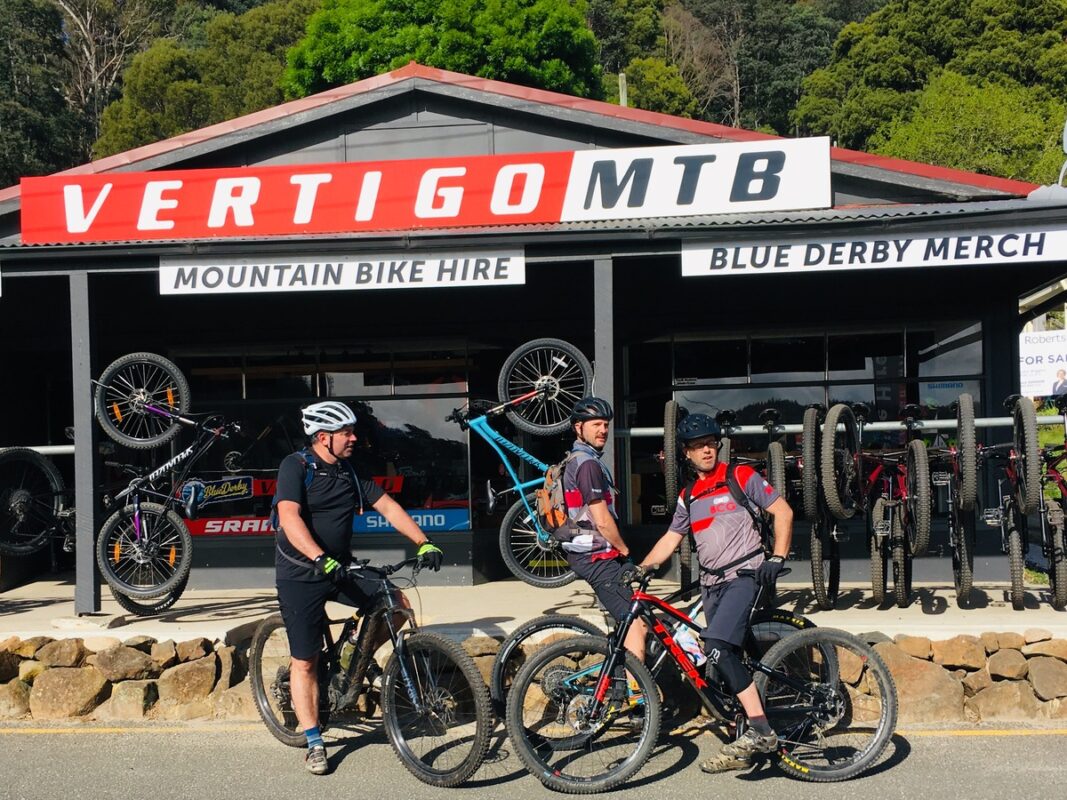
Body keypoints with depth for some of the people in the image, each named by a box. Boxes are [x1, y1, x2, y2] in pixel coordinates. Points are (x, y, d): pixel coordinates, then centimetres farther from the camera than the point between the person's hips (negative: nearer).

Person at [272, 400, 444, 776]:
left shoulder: (351, 473, 5)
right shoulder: (296, 466, -12)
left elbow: (389, 508, 4)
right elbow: (290, 518, -26)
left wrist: (424, 543, -8)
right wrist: (321, 559, -39)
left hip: (341, 570, 6)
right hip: (301, 575, -5)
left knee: (398, 605, -8)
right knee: (305, 662, -1)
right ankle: (314, 744, 9)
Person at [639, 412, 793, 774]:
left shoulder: (741, 476, 0)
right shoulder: (688, 496, 16)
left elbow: (783, 511, 0)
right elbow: (670, 539, 19)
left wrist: (777, 559, -10)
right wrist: (639, 568, 4)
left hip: (744, 574, -6)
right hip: (711, 582, 6)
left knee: (716, 646, -25)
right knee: (726, 658, 3)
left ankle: (761, 730, -22)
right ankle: (744, 747, 9)